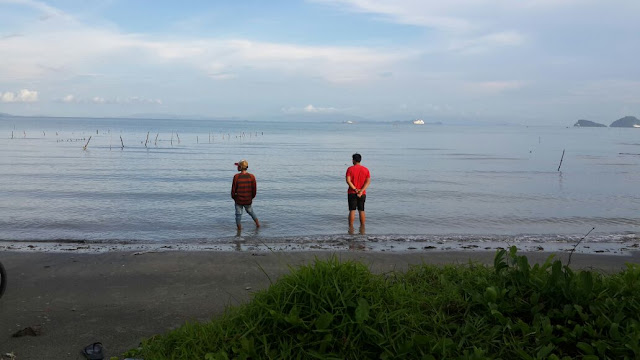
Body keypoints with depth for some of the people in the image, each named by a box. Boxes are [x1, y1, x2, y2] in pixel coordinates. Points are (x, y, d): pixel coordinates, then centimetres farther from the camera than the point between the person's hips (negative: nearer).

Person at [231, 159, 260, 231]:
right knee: (250, 211, 26)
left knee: (238, 214, 11)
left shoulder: (236, 177, -15)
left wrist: (233, 197, 9)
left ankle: (239, 228, 17)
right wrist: (252, 197, 14)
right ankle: (257, 223, 34)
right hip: (248, 200, 3)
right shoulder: (251, 176, -9)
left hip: (238, 200, -3)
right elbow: (254, 189, -3)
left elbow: (233, 189, -9)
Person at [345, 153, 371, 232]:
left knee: (352, 210, 0)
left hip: (352, 193, -2)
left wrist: (355, 189, -15)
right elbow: (368, 181, -6)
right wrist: (361, 191, -14)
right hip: (362, 194, 3)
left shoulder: (350, 169, -4)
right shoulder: (366, 170, 5)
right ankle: (362, 229, 10)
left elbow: (348, 181, -14)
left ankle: (351, 228, -4)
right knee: (361, 210, 10)